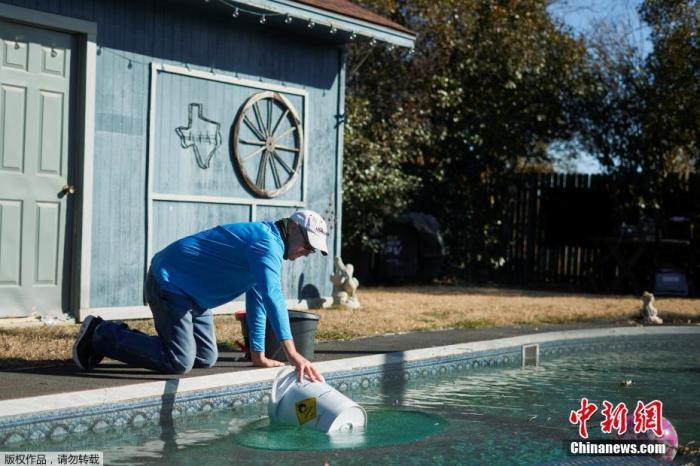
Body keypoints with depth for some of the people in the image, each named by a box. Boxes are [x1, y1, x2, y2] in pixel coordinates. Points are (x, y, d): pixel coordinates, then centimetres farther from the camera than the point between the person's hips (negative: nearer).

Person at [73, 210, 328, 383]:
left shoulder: (267, 244, 12)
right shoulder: (267, 242, -21)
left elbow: (257, 300, 17)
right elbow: (272, 296, -36)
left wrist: (258, 355, 13)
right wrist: (291, 352, -42)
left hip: (190, 294, 11)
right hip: (168, 284, -11)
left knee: (206, 358, 9)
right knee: (179, 362, -17)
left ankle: (123, 336, 19)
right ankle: (100, 334, -3)